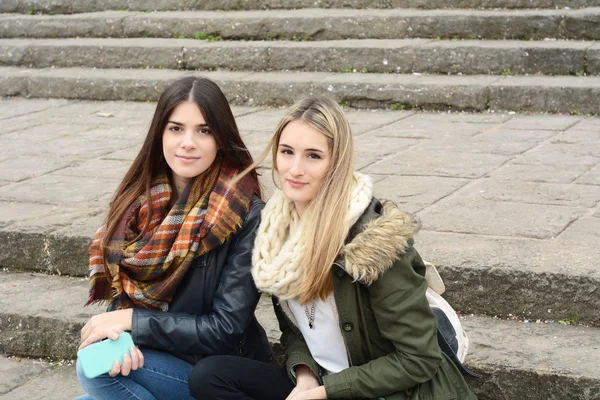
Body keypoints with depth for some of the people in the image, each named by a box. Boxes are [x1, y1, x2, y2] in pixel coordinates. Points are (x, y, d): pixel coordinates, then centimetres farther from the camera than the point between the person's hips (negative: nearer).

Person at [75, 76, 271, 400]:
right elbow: (122, 288, 6)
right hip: (157, 358, 6)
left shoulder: (247, 217, -16)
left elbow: (226, 330, -17)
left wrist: (132, 321, -17)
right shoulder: (140, 200, 1)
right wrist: (120, 336, -17)